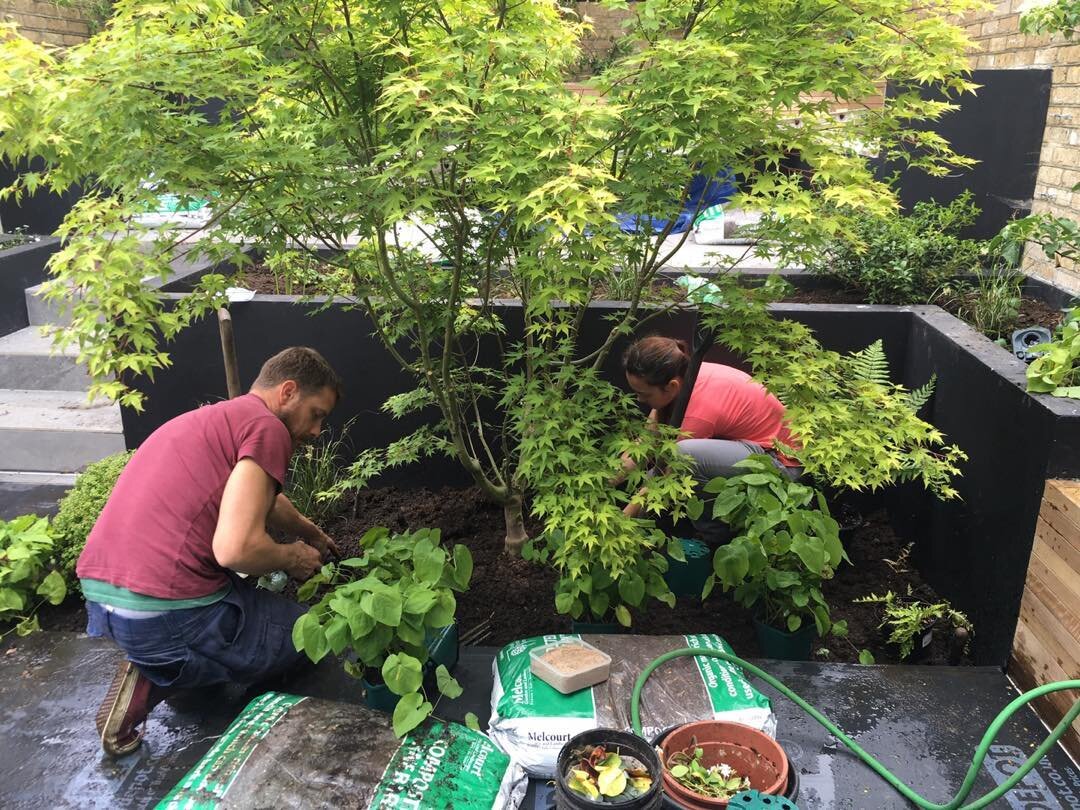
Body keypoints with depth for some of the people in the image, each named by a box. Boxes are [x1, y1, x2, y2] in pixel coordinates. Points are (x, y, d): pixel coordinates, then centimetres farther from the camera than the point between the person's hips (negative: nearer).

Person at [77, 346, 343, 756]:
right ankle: (157, 677, -1)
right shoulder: (267, 428, -11)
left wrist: (313, 533, 51)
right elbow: (235, 548, -22)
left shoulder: (212, 418, 20)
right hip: (169, 611, -9)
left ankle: (153, 661, 11)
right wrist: (294, 558, -1)